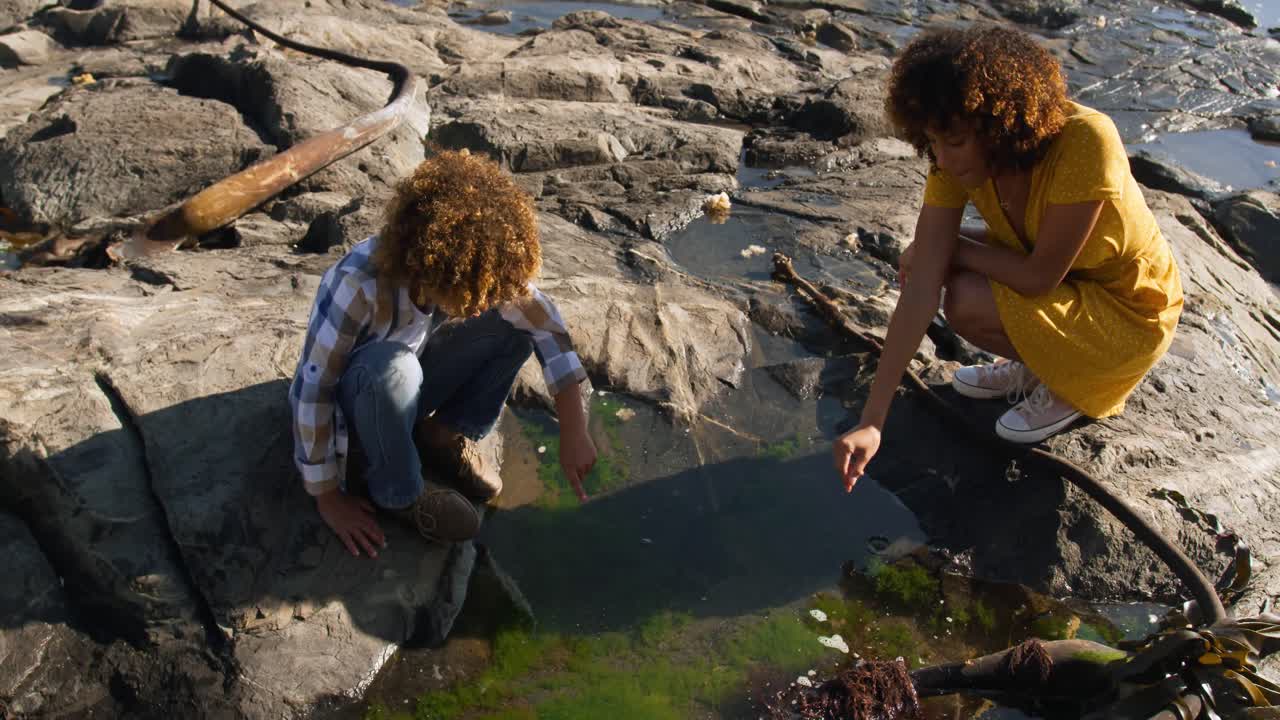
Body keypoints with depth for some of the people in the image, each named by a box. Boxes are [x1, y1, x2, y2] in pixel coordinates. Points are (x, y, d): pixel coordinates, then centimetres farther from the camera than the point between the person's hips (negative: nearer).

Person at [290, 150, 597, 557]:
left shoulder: (468, 270, -22)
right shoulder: (358, 285, -37)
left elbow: (543, 320, -15)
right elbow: (312, 388, -30)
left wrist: (573, 431, -20)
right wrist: (328, 495, -22)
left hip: (410, 393, 4)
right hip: (354, 402, -4)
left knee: (514, 322, -17)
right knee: (391, 367, -39)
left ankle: (445, 437, 0)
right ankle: (398, 490, -13)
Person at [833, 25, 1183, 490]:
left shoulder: (1086, 141, -34)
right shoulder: (954, 161, -18)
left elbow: (1039, 276, -27)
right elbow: (920, 289, -23)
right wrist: (871, 422, -27)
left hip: (1129, 314, -6)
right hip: (1061, 276, 6)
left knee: (969, 306, -26)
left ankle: (1070, 385, 3)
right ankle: (1032, 366, 10)